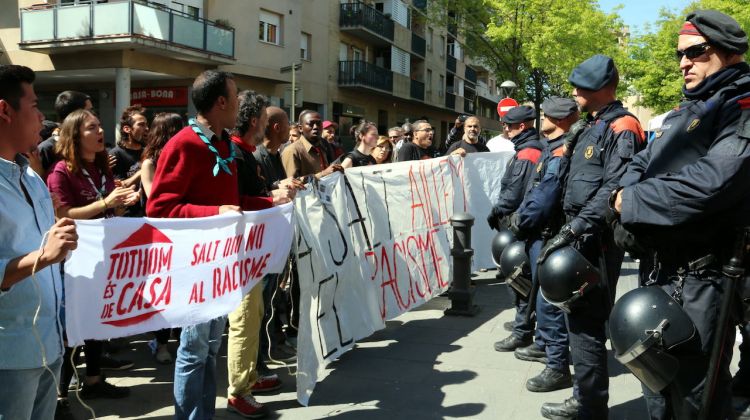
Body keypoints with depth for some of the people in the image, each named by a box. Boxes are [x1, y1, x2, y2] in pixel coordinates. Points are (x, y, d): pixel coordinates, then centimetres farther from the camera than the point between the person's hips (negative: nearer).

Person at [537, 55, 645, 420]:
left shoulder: (621, 129, -11)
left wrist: (574, 228, -26)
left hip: (597, 239, -10)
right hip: (581, 236, 10)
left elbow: (614, 188, -23)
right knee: (578, 316, 14)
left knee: (586, 321, -6)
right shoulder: (592, 127, 19)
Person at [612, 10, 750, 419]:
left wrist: (632, 202, -16)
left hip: (703, 278, -9)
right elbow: (640, 165, 16)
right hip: (663, 268, 9)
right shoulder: (681, 114, 18)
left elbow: (710, 183, -28)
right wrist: (625, 193, -8)